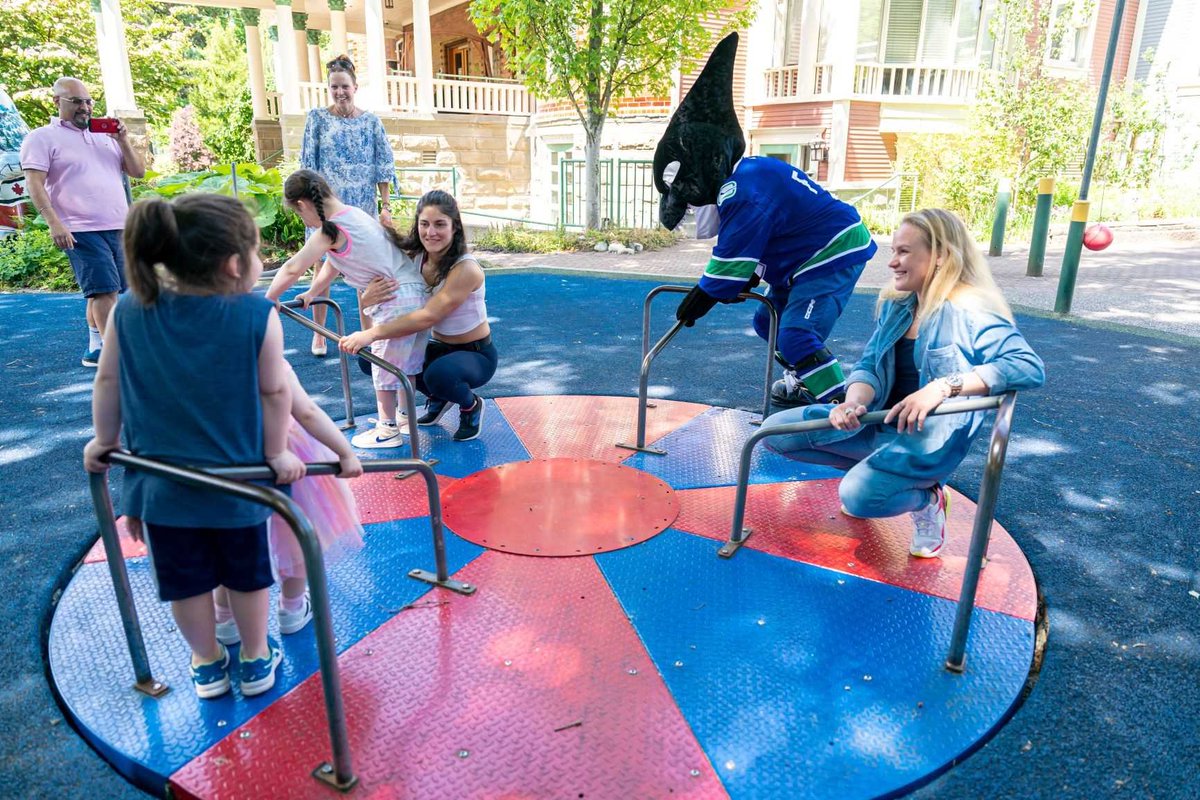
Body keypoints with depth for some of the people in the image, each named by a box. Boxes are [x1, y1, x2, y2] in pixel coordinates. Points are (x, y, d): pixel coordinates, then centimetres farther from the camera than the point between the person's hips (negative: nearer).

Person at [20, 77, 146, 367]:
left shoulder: (105, 135, 18)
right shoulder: (42, 138, 2)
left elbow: (138, 172, 15)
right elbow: (34, 184, -6)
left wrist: (123, 140, 1)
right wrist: (54, 223, -18)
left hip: (118, 228, 6)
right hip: (81, 230, -6)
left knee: (101, 290, 9)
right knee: (104, 289, -13)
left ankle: (95, 349, 18)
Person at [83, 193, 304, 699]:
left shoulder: (129, 311, -8)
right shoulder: (258, 317, -19)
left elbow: (108, 381, 3)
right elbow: (274, 393, -12)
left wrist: (104, 440, 17)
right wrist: (277, 453, 0)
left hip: (160, 482, 3)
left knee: (185, 581, 21)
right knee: (247, 574, 19)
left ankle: (207, 665, 40)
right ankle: (256, 660, 37)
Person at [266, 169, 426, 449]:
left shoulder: (332, 229, -15)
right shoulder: (353, 213, 13)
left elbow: (293, 268, -16)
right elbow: (333, 261, 20)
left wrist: (268, 299, -3)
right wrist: (313, 292, 16)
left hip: (396, 299, -9)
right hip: (415, 293, 9)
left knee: (384, 364, 4)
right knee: (404, 360, 19)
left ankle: (387, 430, 16)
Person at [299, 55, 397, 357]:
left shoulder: (371, 121, 5)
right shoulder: (317, 118, 2)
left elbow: (384, 168, 3)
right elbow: (308, 166, 1)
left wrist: (386, 206, -4)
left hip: (364, 208, 1)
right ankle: (318, 334, 16)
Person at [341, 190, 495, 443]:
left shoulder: (466, 269, -25)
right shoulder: (414, 258, -6)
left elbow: (428, 316, -34)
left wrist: (372, 334, -41)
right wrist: (369, 296, -32)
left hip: (476, 354, -6)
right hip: (439, 347, 7)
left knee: (439, 374, -37)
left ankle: (471, 406, -1)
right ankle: (438, 398, 15)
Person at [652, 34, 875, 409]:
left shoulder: (744, 194, -25)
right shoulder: (752, 173, 8)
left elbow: (731, 260, -20)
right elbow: (748, 247, 18)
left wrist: (699, 300, -8)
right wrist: (746, 279, 10)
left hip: (835, 253, -11)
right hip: (811, 256, 11)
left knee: (797, 337, -22)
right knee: (769, 320, 18)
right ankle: (804, 384, 36)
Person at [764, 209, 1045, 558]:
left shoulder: (971, 311, -17)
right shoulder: (896, 304, 5)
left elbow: (1030, 367, -28)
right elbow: (869, 365, 0)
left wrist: (944, 386, -38)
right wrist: (854, 402, -24)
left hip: (931, 437, -7)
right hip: (879, 421, 7)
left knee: (860, 495, -33)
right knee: (776, 431, -4)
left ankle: (926, 498, 3)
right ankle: (874, 466, 13)